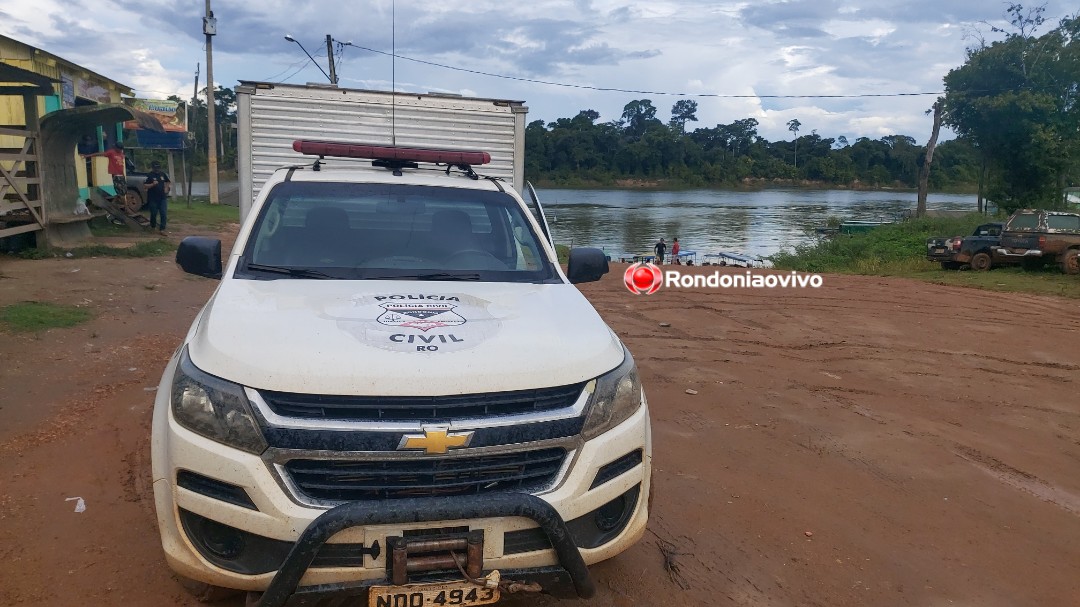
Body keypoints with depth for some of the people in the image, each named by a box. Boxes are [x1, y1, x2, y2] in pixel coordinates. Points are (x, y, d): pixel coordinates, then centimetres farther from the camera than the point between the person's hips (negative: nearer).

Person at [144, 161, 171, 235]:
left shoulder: (162, 174, 7)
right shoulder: (149, 175, -6)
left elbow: (168, 182, 22)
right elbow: (145, 186, -11)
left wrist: (168, 187, 5)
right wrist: (153, 184, -25)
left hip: (163, 198, 3)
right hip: (153, 198, -3)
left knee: (164, 214, -5)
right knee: (153, 213, 8)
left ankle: (162, 229, -3)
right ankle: (152, 226, 32)